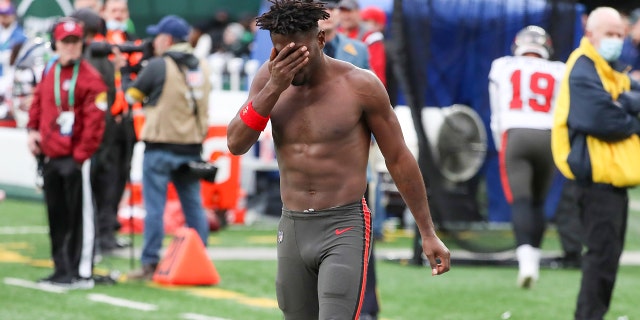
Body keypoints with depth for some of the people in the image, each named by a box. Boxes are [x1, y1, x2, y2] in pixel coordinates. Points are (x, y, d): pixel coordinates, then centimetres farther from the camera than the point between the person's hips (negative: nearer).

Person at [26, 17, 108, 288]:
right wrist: (33, 130, 5)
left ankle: (82, 273, -3)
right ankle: (62, 270, 20)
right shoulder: (48, 74, 14)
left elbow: (94, 121, -13)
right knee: (56, 217, 12)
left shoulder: (89, 78, -9)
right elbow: (38, 105, 24)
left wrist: (81, 156, -16)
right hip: (50, 158, 7)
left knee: (80, 216, -5)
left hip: (75, 160, -7)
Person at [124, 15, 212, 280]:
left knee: (154, 206, -2)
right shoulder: (201, 67, 8)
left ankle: (150, 264, -3)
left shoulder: (158, 66, -9)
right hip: (192, 147, 5)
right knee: (194, 205, 10)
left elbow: (131, 97, -1)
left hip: (161, 146, -5)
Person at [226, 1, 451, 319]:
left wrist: (428, 233, 0)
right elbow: (235, 144, -6)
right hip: (292, 229, 5)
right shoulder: (269, 78, 2)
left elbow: (399, 159, -2)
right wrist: (273, 88, -17)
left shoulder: (361, 86, -9)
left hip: (345, 226, -5)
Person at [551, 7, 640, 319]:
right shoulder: (583, 72, -12)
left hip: (613, 178, 10)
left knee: (608, 252, 13)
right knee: (603, 252, -11)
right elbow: (603, 121, -21)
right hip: (597, 176, -10)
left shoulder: (615, 74, 19)